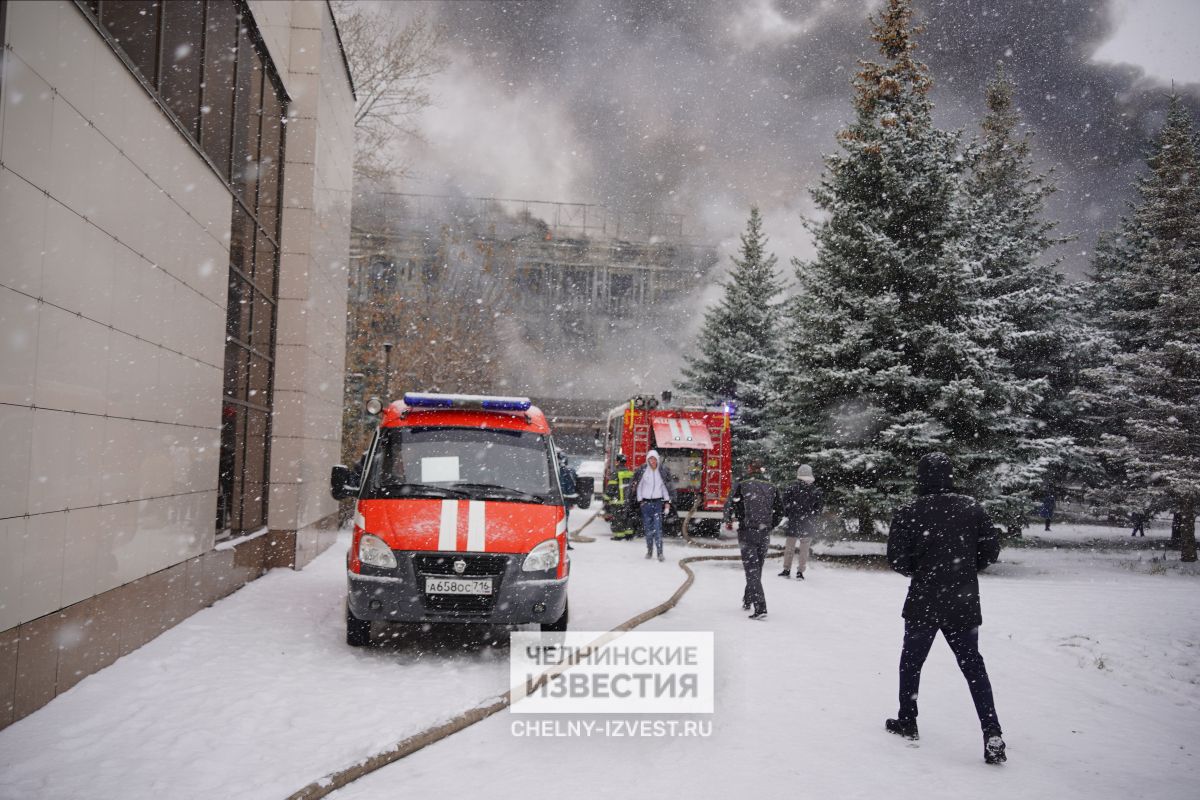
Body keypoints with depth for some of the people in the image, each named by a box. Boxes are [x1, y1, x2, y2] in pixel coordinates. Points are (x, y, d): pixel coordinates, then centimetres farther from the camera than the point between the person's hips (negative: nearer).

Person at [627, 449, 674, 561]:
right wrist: (639, 500, 1)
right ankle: (649, 550, 15)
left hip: (658, 502, -1)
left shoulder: (663, 471, 3)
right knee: (648, 528, 4)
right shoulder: (642, 471, 1)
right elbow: (638, 486, 6)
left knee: (658, 528, -10)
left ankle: (660, 552, -13)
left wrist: (667, 502, 3)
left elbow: (666, 487, 8)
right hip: (645, 502, 1)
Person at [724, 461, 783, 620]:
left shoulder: (740, 486, -2)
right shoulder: (770, 488, 10)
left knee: (752, 569, -5)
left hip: (747, 531, -4)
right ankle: (747, 601, 34)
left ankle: (760, 608, -17)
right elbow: (780, 510, 11)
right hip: (765, 534, 4)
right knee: (757, 568, 18)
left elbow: (729, 505, -7)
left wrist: (728, 522, 9)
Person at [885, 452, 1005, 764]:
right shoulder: (972, 508, -4)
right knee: (972, 664, 11)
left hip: (923, 603, -2)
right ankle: (992, 734, 2)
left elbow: (897, 559, -12)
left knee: (911, 661, 16)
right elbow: (991, 551, 1)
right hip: (964, 602, 2)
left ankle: (907, 721, 27)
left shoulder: (909, 513, -11)